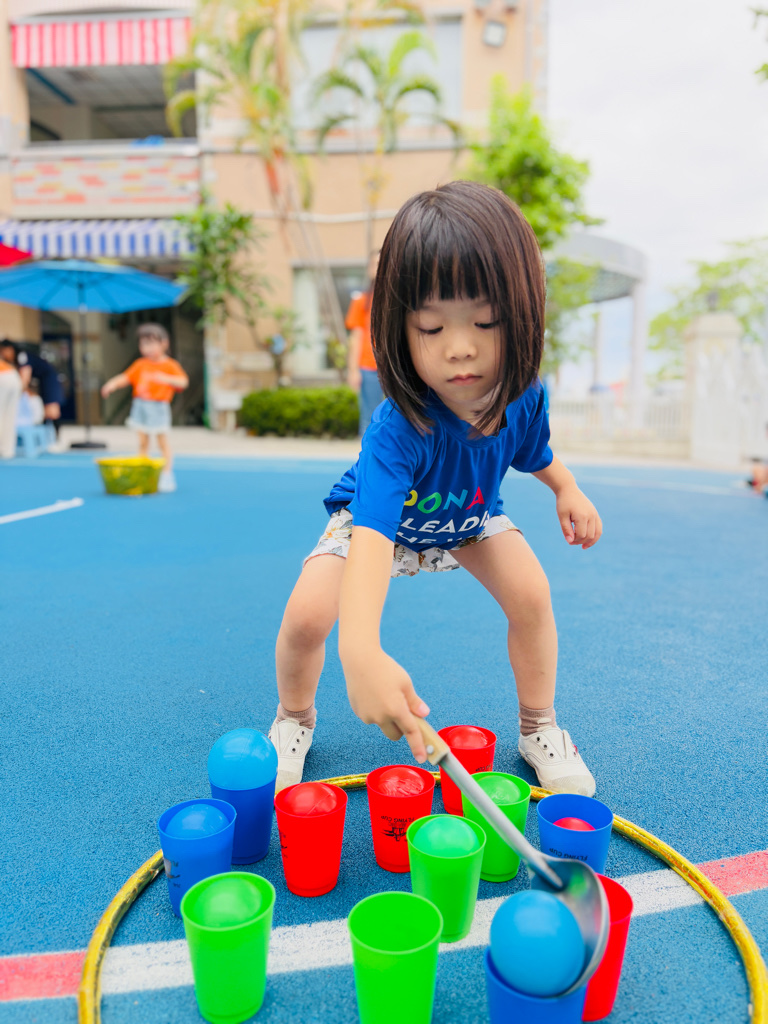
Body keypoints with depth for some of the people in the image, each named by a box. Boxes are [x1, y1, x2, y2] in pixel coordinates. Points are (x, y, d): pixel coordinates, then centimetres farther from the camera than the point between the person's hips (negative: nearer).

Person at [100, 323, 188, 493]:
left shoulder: (170, 365, -5)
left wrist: (166, 378, -30)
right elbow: (125, 377, 11)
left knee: (163, 441, 3)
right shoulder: (140, 365, 9)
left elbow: (183, 382, -16)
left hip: (159, 408, -4)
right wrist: (112, 384, -6)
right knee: (143, 442, 10)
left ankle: (167, 474, 11)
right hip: (140, 407, 5)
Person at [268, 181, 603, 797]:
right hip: (377, 517, -4)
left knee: (531, 595, -14)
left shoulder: (524, 396, -25)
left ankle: (540, 727, 13)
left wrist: (568, 489, -3)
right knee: (307, 614, -21)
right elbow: (371, 536, -59)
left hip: (470, 517, 4)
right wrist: (361, 653, -72)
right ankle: (295, 720, 14)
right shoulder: (397, 431, -45)